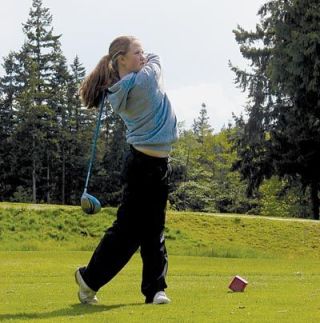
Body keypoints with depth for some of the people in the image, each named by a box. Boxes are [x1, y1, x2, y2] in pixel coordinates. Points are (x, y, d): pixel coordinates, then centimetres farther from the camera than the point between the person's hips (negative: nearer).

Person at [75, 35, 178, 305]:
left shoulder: (118, 91, 5)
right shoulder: (145, 79, -17)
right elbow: (156, 58, 1)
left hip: (156, 165, 8)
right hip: (147, 165, -8)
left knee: (153, 230, 8)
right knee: (128, 229, -1)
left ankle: (155, 288, 12)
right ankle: (89, 279, 10)